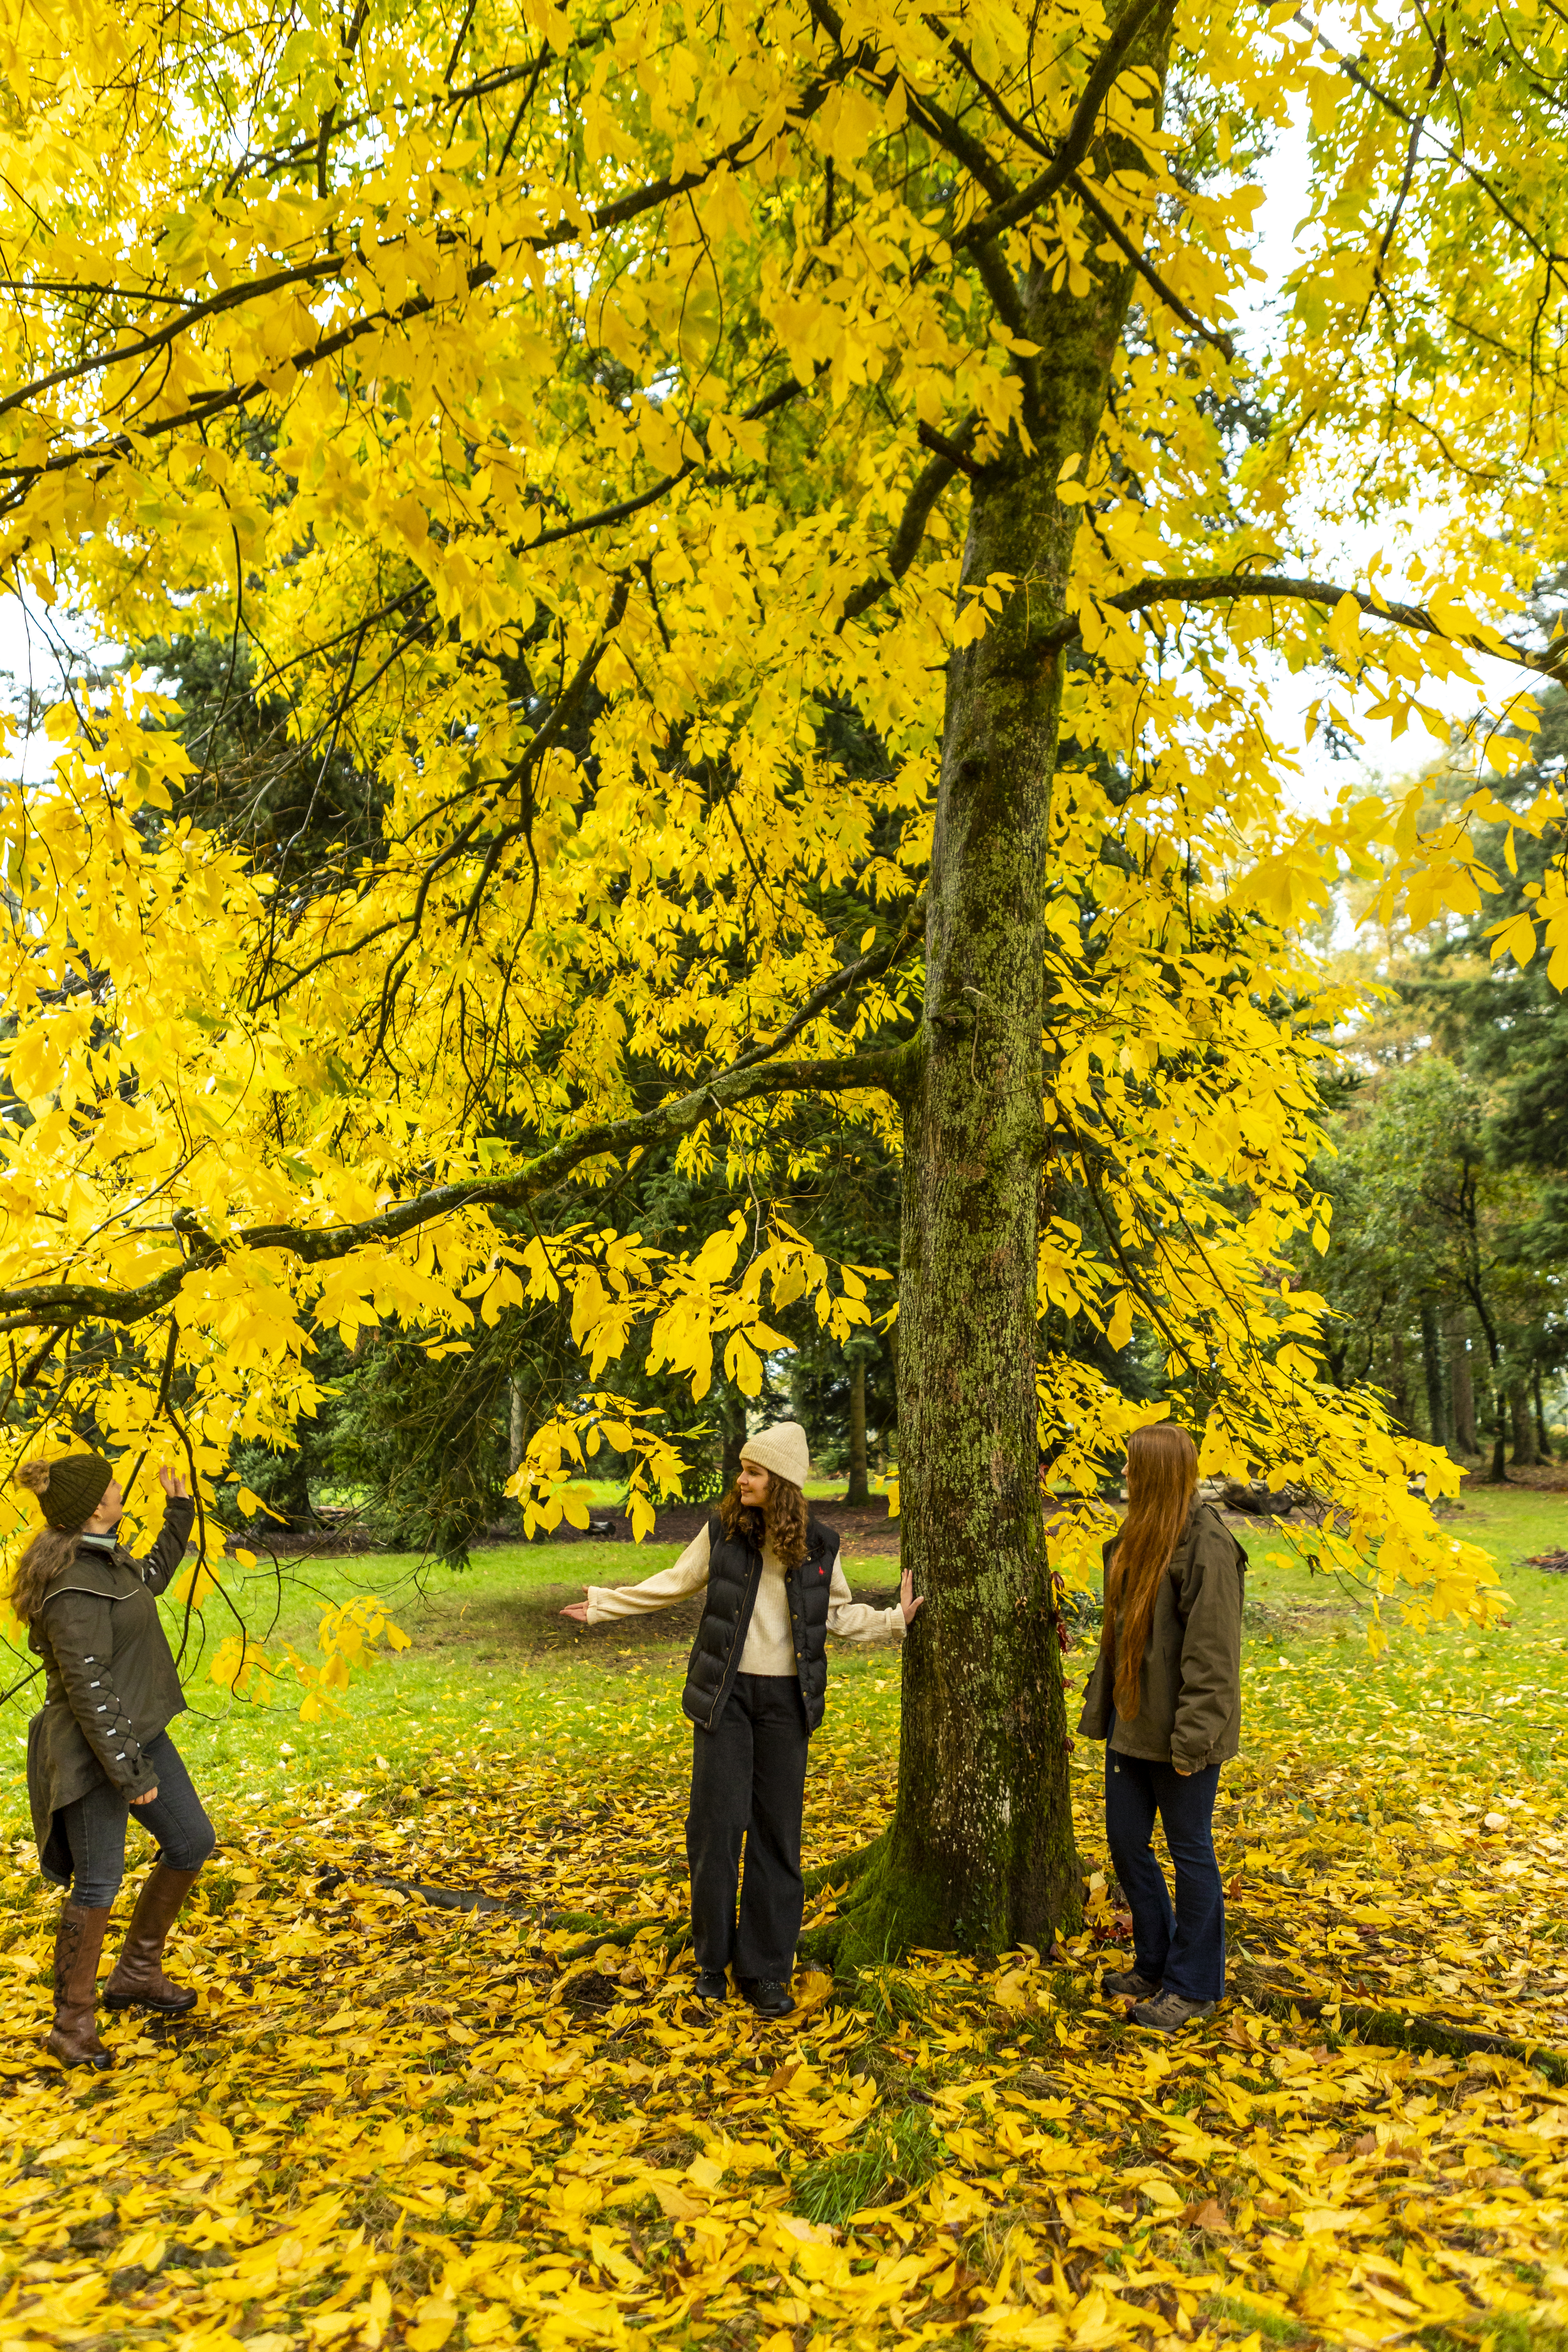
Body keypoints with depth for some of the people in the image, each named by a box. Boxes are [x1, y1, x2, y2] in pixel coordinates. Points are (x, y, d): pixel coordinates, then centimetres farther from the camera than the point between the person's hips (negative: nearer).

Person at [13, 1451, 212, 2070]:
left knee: (191, 1841, 15)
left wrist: (179, 1513, 29)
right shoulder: (74, 1589, -25)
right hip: (92, 1751, -10)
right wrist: (128, 1772, -22)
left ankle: (137, 1974, 32)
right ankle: (73, 2025, 17)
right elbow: (87, 1691, -25)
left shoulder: (104, 1558, 5)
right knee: (98, 1884, 0)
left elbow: (151, 1578, 30)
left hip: (138, 1732, 10)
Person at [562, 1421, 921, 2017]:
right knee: (717, 1822, -2)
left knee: (777, 1833, 4)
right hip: (725, 1694, -1)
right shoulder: (723, 1531, -3)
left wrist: (894, 1621, 3)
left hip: (785, 1699, 1)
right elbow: (674, 1583, 9)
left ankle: (765, 1971, 15)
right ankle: (713, 1958, 17)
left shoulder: (818, 1546, -1)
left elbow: (839, 1613, 12)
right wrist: (604, 1604, 11)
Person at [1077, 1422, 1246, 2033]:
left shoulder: (1208, 1548, -19)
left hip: (1178, 1732, -9)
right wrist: (1099, 1709, 14)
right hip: (1132, 1723, 9)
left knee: (1190, 1851, 6)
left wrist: (1192, 1739, -21)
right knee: (1125, 1839, 15)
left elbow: (1212, 1654, -20)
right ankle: (1155, 1964, 33)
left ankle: (1192, 1987, 21)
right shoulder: (1136, 1540, 9)